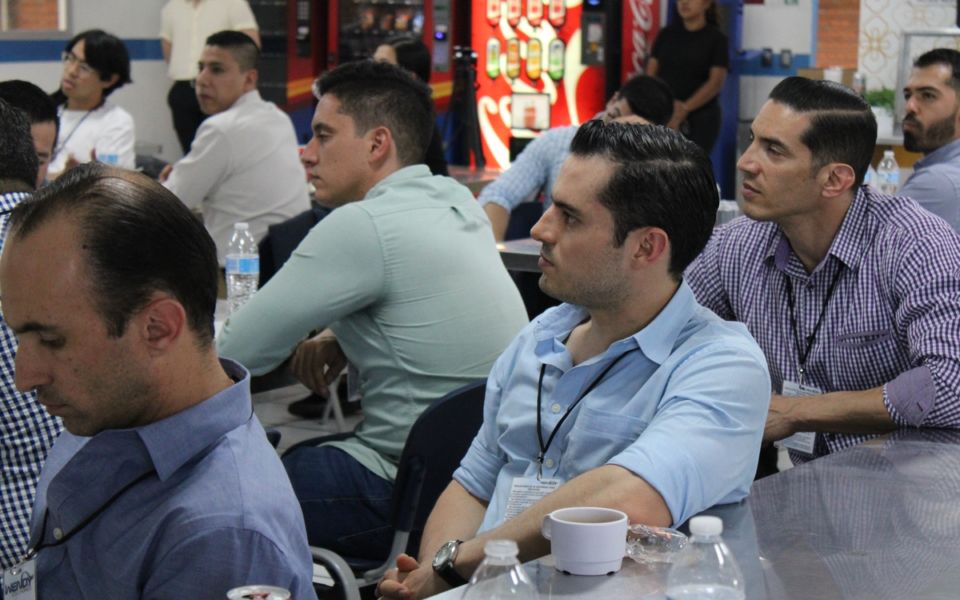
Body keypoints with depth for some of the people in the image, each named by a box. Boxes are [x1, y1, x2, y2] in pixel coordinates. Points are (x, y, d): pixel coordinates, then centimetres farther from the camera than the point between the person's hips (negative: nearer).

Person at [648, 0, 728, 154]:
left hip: (700, 118, -3)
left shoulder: (716, 38, 1)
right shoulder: (666, 34, 12)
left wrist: (685, 108, -19)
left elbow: (716, 82, -8)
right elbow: (651, 73, 7)